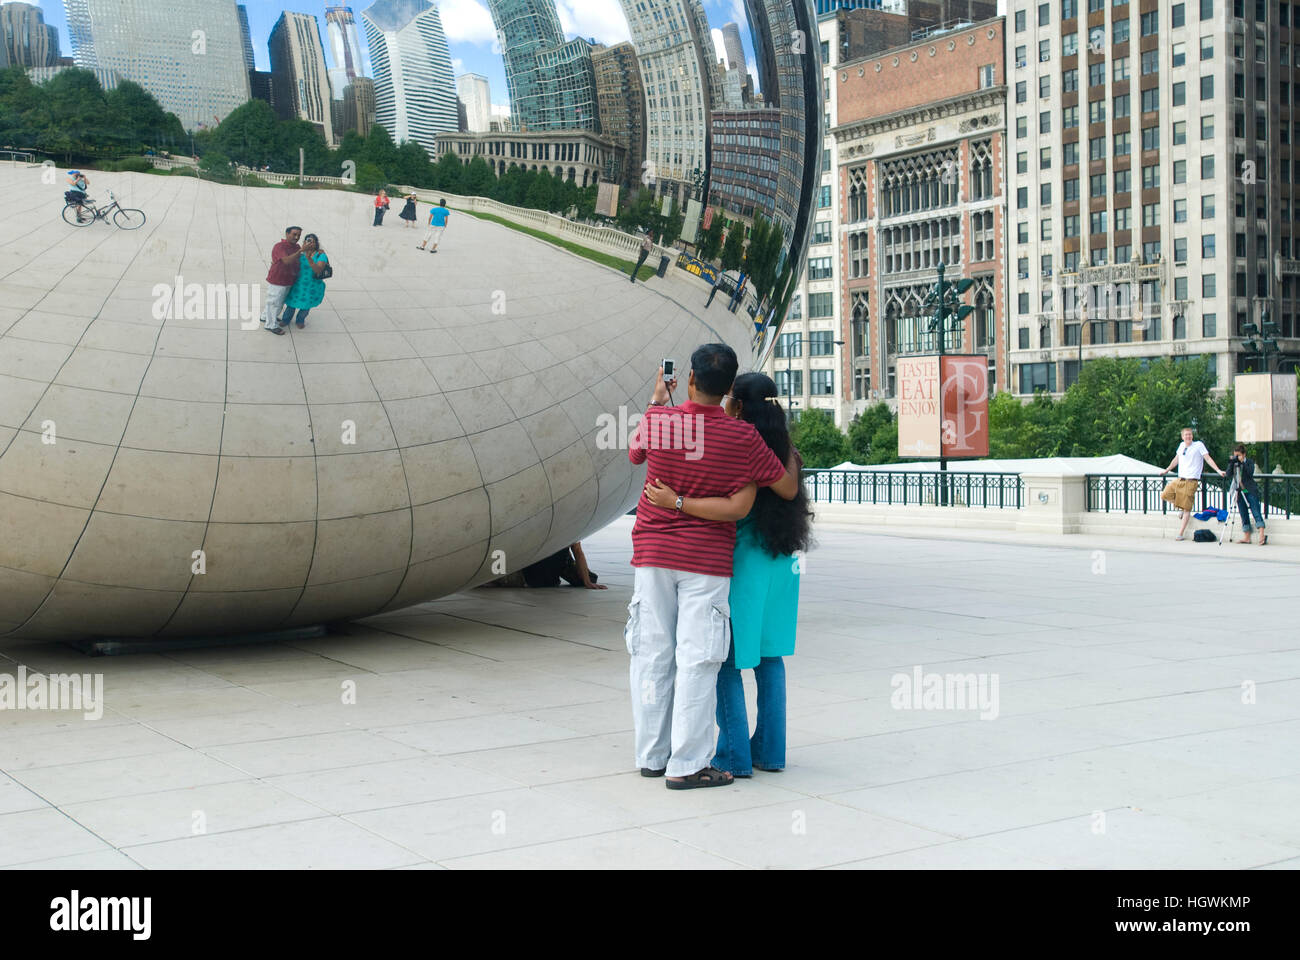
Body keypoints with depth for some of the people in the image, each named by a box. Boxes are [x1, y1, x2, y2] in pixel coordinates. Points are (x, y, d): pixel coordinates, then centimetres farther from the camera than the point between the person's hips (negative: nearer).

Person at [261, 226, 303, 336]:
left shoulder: (296, 247, 2)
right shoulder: (279, 247, -23)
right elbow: (287, 261, -38)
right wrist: (301, 251, -43)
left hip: (288, 281, 9)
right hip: (276, 282, -9)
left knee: (279, 302, 25)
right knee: (274, 302, 5)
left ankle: (265, 316, 46)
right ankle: (271, 325, 21)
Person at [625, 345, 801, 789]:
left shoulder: (658, 420, -4)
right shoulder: (743, 437, -10)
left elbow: (635, 453, 19)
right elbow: (788, 489, -1)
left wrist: (657, 401, 30)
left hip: (652, 553, 3)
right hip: (707, 560, -3)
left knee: (652, 654, 10)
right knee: (696, 660, 0)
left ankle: (652, 755, 19)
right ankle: (687, 764, 1)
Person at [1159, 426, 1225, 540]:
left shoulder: (1199, 445, -3)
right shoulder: (1182, 445, 13)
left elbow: (1208, 458, -7)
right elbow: (1176, 459, 27)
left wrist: (1218, 470, -17)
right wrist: (1166, 470, 36)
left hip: (1191, 481, -6)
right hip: (1179, 480, 6)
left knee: (1187, 508, -5)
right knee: (1165, 495, -1)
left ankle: (1181, 534, -1)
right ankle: (1181, 506, 21)